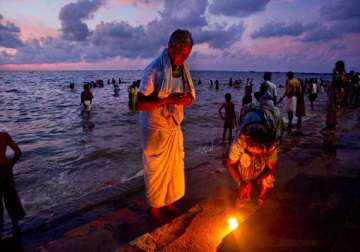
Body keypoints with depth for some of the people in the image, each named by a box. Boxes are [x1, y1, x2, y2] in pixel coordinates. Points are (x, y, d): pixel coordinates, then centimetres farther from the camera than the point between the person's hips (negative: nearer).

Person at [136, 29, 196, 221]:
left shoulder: (182, 69, 2)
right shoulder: (154, 70, -18)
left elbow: (190, 98, 11)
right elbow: (139, 104, -22)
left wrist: (186, 100, -14)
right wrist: (169, 99, -30)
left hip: (174, 128, 6)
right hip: (156, 129, -6)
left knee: (175, 167, 17)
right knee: (156, 169, 9)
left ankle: (169, 201, 40)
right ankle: (154, 206, 31)